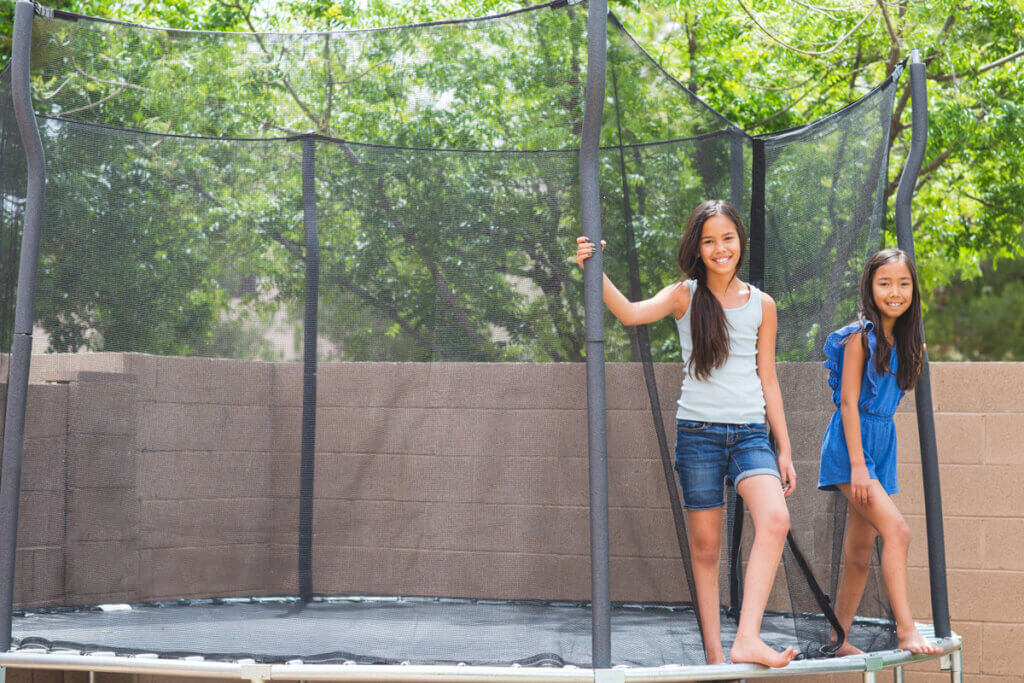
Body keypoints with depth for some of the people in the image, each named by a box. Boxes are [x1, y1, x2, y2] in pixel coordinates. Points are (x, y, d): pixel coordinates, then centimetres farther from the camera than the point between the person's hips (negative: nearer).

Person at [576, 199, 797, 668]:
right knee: (705, 547, 4)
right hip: (698, 432, -1)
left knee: (775, 520, -24)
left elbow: (768, 381, 12)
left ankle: (746, 639, -27)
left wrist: (785, 449, 11)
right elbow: (630, 314, -14)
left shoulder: (761, 305, 8)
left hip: (750, 434, 1)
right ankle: (714, 653, 12)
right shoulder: (685, 296, 3)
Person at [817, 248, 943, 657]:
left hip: (882, 444, 7)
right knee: (896, 530, -19)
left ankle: (839, 639, 16)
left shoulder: (905, 341, 10)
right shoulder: (861, 336, -11)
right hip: (851, 444, -7)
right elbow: (849, 401, -15)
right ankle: (905, 630, -15)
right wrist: (857, 465, -18)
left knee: (860, 551, 9)